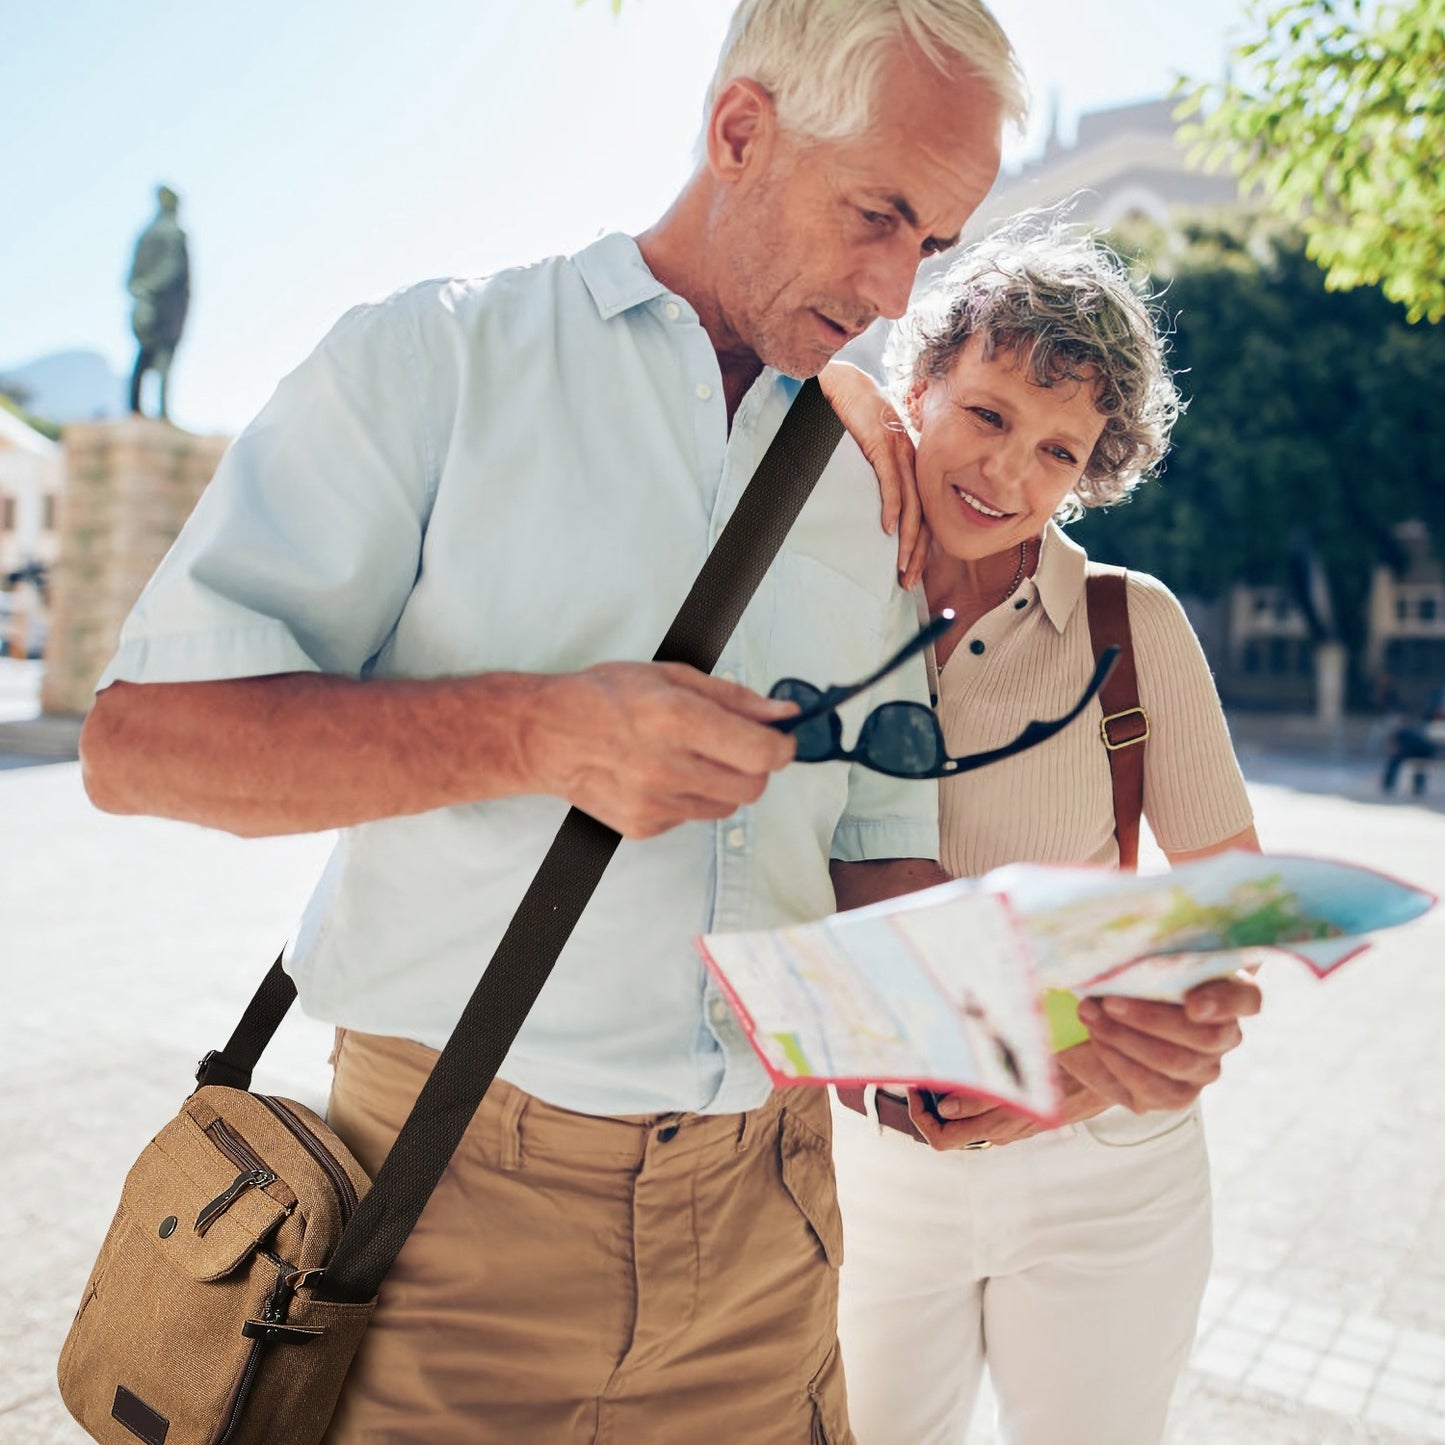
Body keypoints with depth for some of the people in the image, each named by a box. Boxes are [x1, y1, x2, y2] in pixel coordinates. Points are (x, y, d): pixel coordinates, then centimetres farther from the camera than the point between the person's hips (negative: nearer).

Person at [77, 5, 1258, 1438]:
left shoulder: (861, 482, 9)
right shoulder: (433, 360, -5)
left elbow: (875, 851, 10)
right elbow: (140, 734, -11)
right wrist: (539, 730, -24)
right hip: (464, 1197, -3)